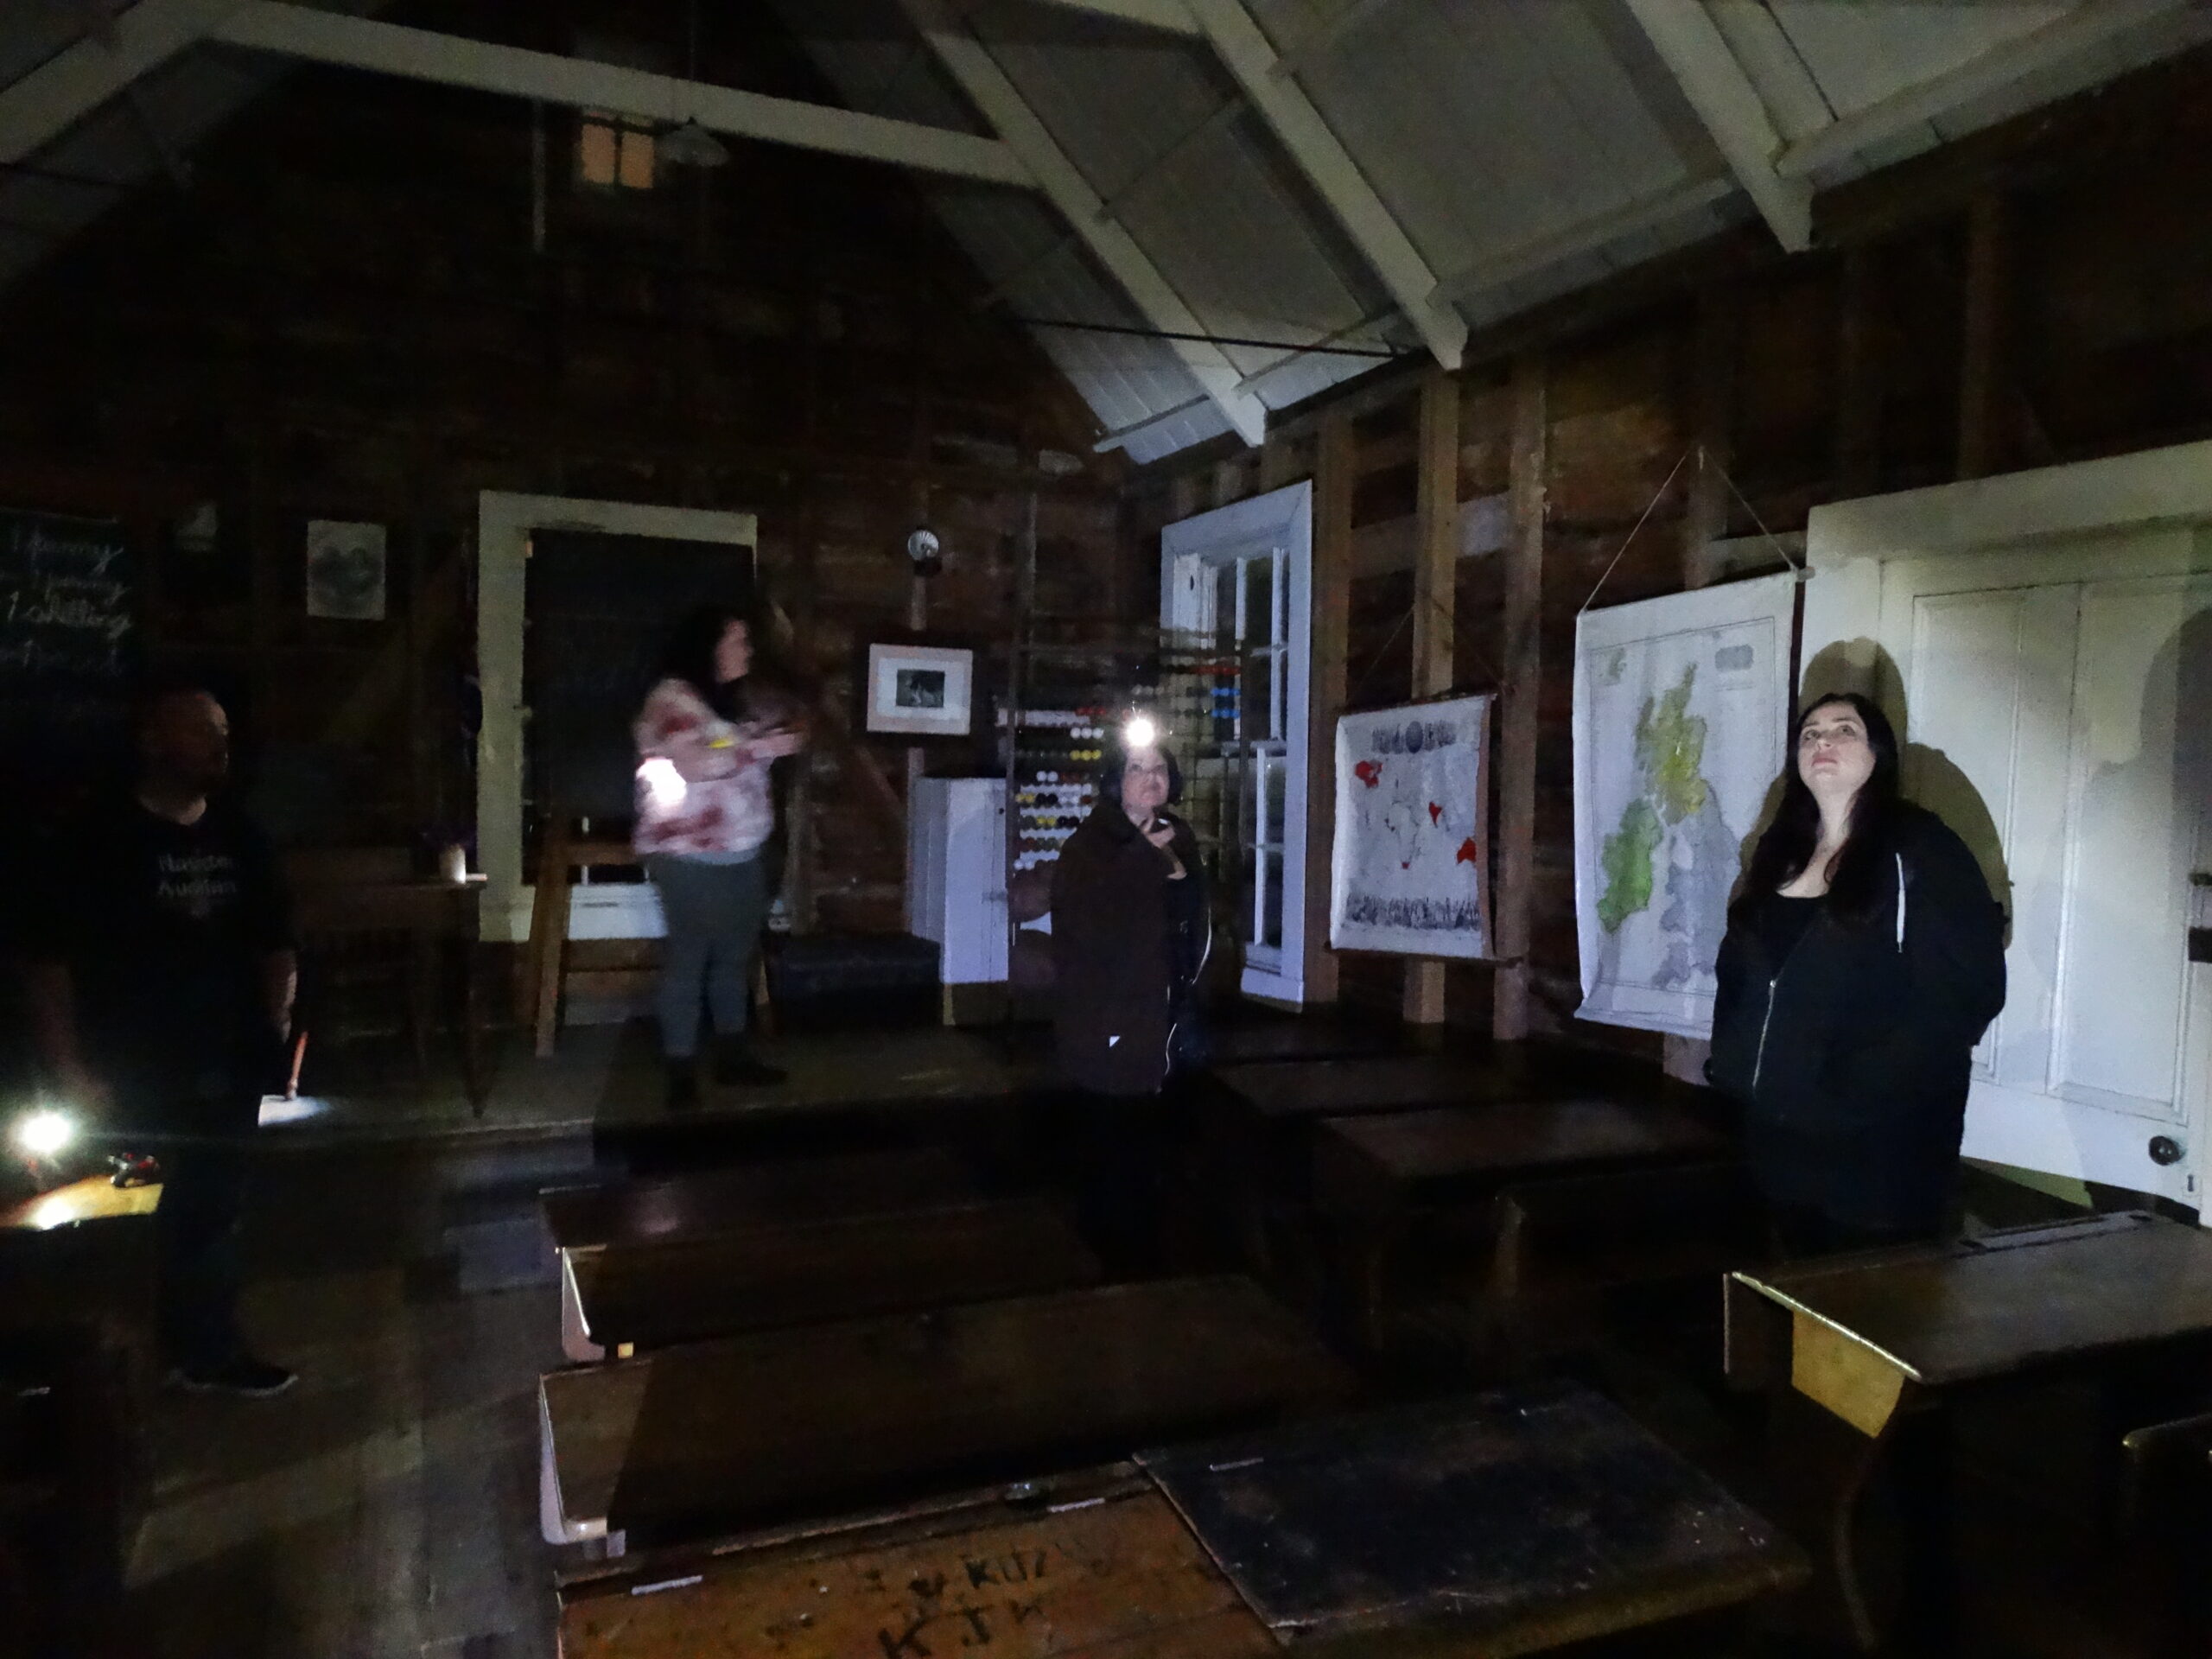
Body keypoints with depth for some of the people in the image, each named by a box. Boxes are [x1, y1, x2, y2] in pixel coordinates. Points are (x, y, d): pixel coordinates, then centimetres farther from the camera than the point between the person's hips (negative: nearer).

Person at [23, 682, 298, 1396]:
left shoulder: (240, 840, 5)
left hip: (221, 1071, 4)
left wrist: (277, 1018, 1)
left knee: (210, 1211, 13)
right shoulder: (102, 842, -8)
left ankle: (207, 1349, 28)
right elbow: (51, 961, -10)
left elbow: (274, 943, 14)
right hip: (128, 1076, -4)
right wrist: (71, 1072, -14)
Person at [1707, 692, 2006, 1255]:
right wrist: (1731, 1066, 5)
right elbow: (1738, 971, 17)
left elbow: (1968, 987, -16)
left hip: (1879, 1144, -6)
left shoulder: (1916, 850, -9)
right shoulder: (1780, 851, 10)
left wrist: (1862, 1091, -19)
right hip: (1776, 1132, 6)